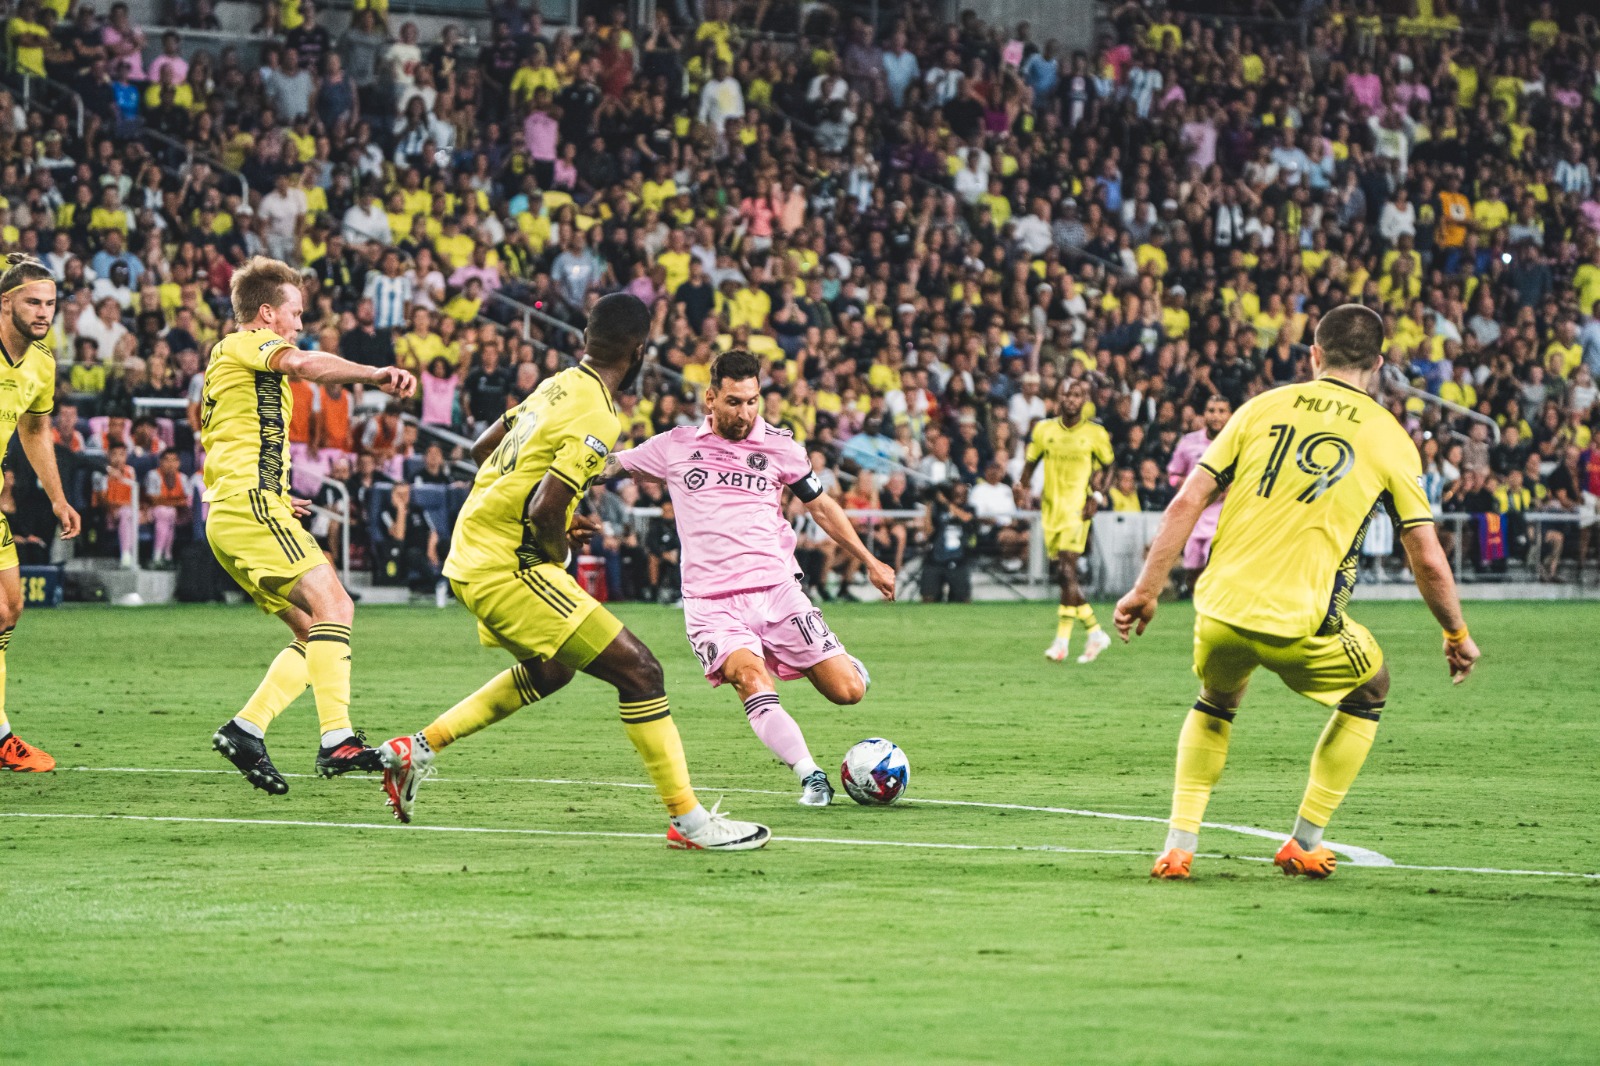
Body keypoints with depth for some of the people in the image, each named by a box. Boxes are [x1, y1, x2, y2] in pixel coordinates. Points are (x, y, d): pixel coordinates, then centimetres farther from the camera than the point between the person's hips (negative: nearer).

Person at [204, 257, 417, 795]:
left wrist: (278, 497, 36)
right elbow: (303, 364, -22)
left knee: (316, 634, 5)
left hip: (229, 516, 10)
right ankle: (337, 739, -33)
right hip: (251, 501, -10)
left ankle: (245, 729, -5)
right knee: (332, 604, -21)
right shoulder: (247, 344, 1)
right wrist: (374, 375, -35)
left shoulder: (228, 360, 31)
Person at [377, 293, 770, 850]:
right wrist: (562, 548, -4)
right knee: (638, 671, -8)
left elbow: (482, 448, 21)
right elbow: (545, 510, -26)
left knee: (549, 669, 32)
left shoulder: (555, 386, 9)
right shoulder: (598, 418, -18)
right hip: (508, 567, -9)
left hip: (471, 552, 9)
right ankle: (689, 821, -7)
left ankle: (418, 748, 30)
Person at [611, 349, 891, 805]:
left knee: (848, 691, -6)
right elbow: (610, 463, 20)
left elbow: (821, 507, 19)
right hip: (711, 603, -1)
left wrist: (869, 562, 22)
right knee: (753, 682, -30)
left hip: (777, 590, 1)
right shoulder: (676, 446, 5)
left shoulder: (779, 447, 6)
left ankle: (841, 662, 31)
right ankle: (812, 778, -26)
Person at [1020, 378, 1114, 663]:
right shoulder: (1044, 430, 8)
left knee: (1066, 570, -17)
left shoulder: (1095, 434, 0)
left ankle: (1062, 640, -16)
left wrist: (1096, 496, -4)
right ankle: (1095, 633, 19)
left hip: (1077, 508, -4)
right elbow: (1030, 463, 17)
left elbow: (1107, 466, 10)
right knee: (1064, 574, 5)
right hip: (1051, 508, 4)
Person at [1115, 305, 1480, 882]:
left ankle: (1179, 844, 20)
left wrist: (1145, 591, 11)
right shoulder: (1389, 438, 4)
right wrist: (1457, 636, 19)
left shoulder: (1263, 408, 9)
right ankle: (1305, 843, 24)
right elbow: (1428, 561, 4)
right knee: (1369, 689, 27)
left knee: (1215, 702, 33)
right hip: (1300, 625, -3)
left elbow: (1186, 503, 5)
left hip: (1221, 611, 3)